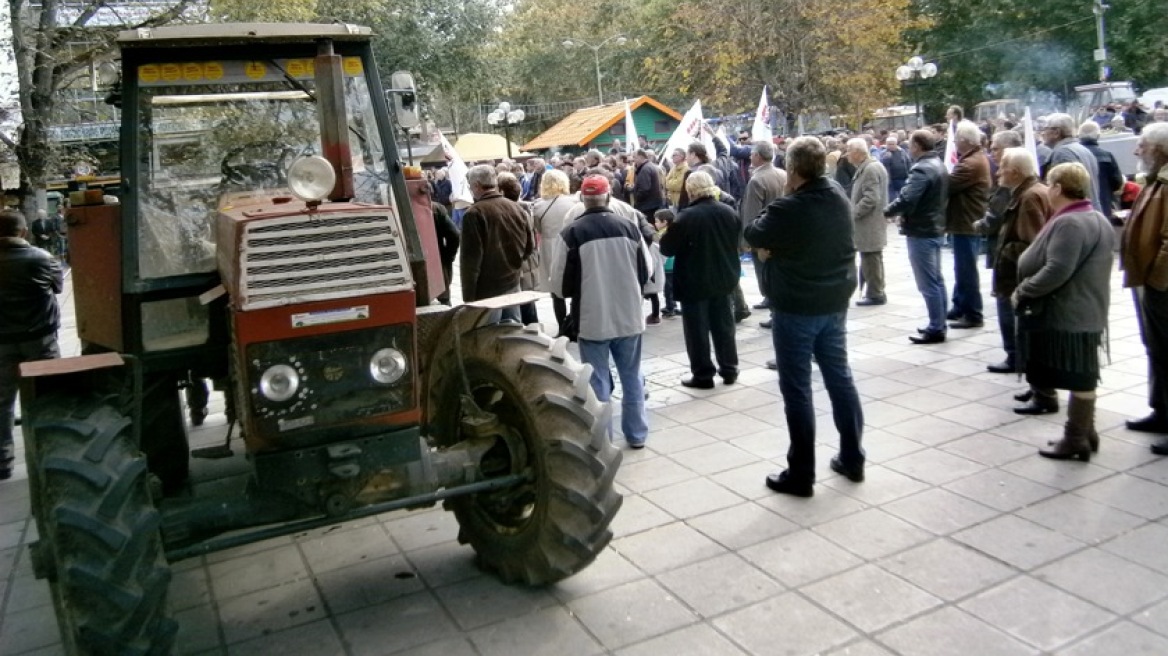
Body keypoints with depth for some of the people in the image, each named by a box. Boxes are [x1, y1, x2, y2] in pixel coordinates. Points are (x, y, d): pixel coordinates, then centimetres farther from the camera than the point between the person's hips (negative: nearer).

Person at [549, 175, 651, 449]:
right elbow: (646, 273, 8)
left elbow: (560, 284, -7)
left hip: (593, 320, -3)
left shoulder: (572, 233, -11)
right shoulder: (629, 227, -2)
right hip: (629, 317, 3)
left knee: (598, 382, 8)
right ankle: (637, 434, 27)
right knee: (632, 377, 17)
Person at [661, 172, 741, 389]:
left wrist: (667, 236, 6)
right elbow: (737, 242, 15)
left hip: (695, 282, -6)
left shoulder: (687, 216, -19)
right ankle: (729, 370, 24)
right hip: (724, 279, 6)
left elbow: (667, 248, -14)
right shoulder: (729, 212, 1)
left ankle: (703, 375, 9)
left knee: (698, 330, 4)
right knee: (724, 326, 16)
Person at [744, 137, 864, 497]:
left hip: (796, 307, -7)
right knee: (840, 377, 16)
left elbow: (753, 235, -6)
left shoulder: (788, 209, -22)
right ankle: (853, 459, 26)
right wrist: (776, 244, -1)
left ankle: (801, 474, 8)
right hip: (835, 301, 7)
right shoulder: (840, 198, 3)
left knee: (797, 389, 1)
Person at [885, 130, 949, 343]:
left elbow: (906, 200, -28)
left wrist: (885, 211, -13)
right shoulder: (938, 165, 13)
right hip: (936, 228, 10)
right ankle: (939, 324, 23)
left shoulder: (921, 169, -20)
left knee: (928, 283, -5)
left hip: (921, 232, -10)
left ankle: (936, 329, -1)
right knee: (936, 279, 15)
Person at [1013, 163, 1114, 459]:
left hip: (1069, 315, -11)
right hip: (1085, 311, 11)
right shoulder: (1096, 219, 14)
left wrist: (1022, 291, -15)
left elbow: (1056, 271, -28)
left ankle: (1076, 439, 7)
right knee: (1082, 376, 17)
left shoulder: (1069, 223, -21)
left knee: (1078, 378, -2)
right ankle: (1086, 432, 27)